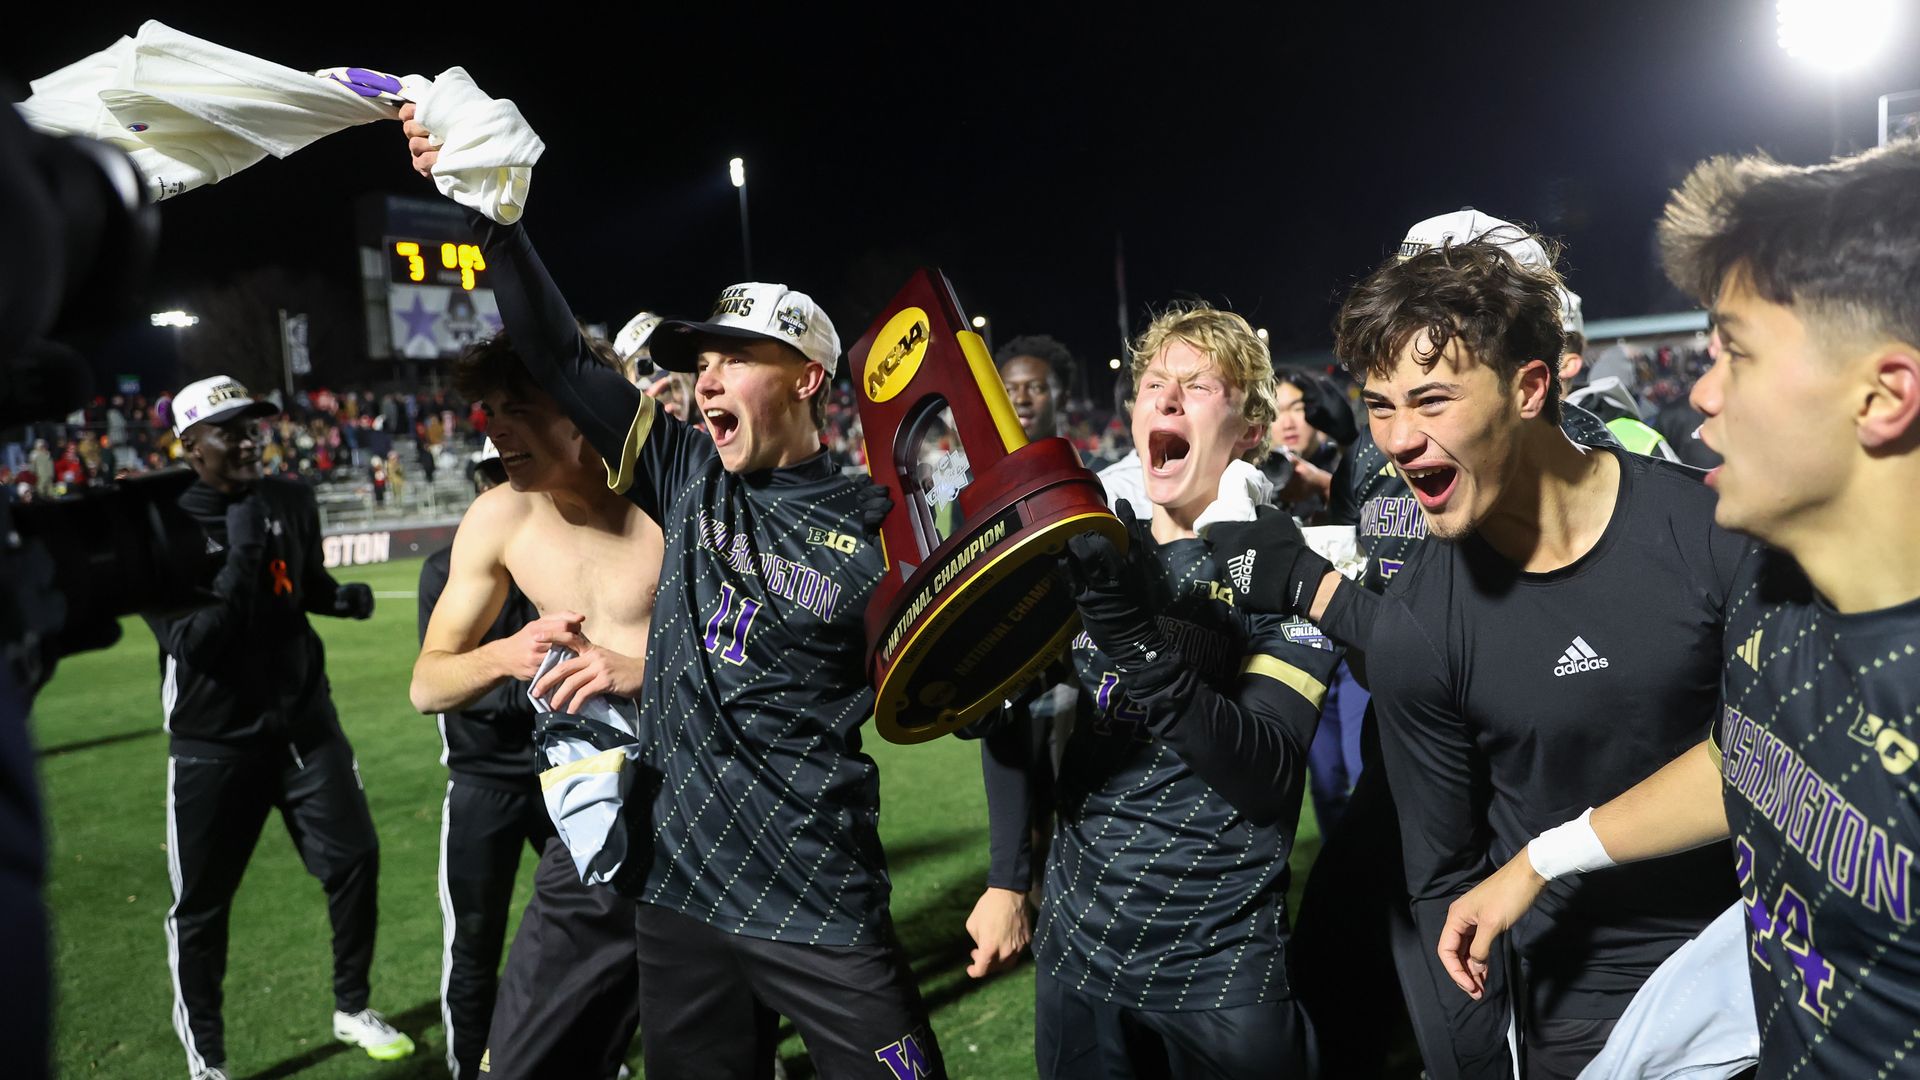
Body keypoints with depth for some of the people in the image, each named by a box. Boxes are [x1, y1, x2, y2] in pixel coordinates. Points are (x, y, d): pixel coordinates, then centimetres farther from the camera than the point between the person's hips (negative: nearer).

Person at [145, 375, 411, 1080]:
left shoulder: (291, 503, 2)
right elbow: (189, 645, -21)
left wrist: (338, 597, -1)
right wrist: (239, 559, -26)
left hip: (304, 720, 5)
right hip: (214, 741, -4)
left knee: (355, 861, 8)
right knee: (201, 906, 5)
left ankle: (352, 1011, 29)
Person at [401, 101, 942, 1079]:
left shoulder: (879, 532, -9)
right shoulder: (688, 477, 3)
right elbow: (562, 362, 6)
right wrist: (490, 209, -1)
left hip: (818, 914, -4)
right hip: (675, 890, 5)